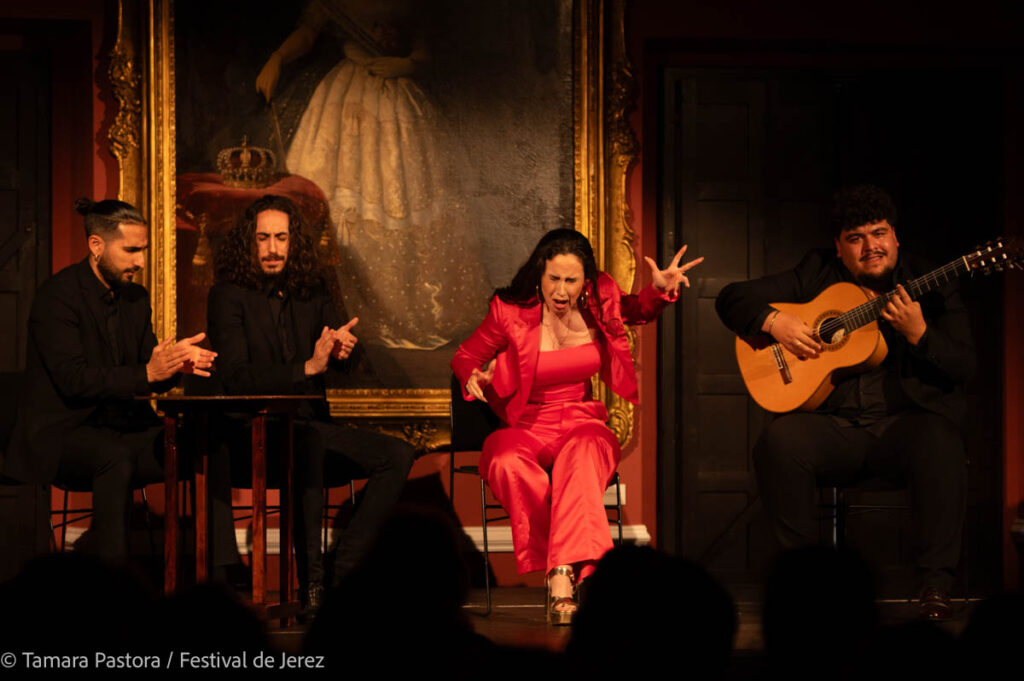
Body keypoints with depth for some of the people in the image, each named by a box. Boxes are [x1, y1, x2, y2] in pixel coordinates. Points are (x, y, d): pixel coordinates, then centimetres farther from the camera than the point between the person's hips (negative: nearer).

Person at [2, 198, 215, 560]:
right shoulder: (57, 295, -11)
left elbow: (148, 371, 11)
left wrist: (177, 364, -13)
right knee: (115, 456, -37)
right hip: (59, 433, -7)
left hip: (119, 429, 7)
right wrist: (148, 373, -28)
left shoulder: (135, 297, 12)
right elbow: (73, 379, -21)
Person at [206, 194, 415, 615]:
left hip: (311, 423, 6)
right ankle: (311, 584, -37)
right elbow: (236, 378, -14)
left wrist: (342, 347, -20)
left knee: (398, 455, -12)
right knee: (307, 441, -39)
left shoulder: (312, 291, 12)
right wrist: (308, 367, -23)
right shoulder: (229, 295, -5)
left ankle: (341, 572, -17)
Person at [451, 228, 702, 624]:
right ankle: (565, 572, -31)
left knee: (582, 457, -37)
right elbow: (466, 355, 8)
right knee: (508, 464, -37)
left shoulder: (599, 302, 0)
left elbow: (636, 311, 23)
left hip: (581, 422, 1)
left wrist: (660, 289, 1)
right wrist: (474, 377, -16)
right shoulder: (511, 311, -7)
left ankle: (561, 578, -47)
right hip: (526, 426, -1)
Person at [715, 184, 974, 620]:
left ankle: (936, 585, -28)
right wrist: (774, 322, -7)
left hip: (904, 421, -2)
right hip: (831, 425, 2)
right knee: (778, 441, -29)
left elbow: (963, 368, -2)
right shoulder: (816, 276, 12)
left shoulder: (930, 286, 7)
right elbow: (732, 298, 12)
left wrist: (917, 332, -19)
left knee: (939, 442, -36)